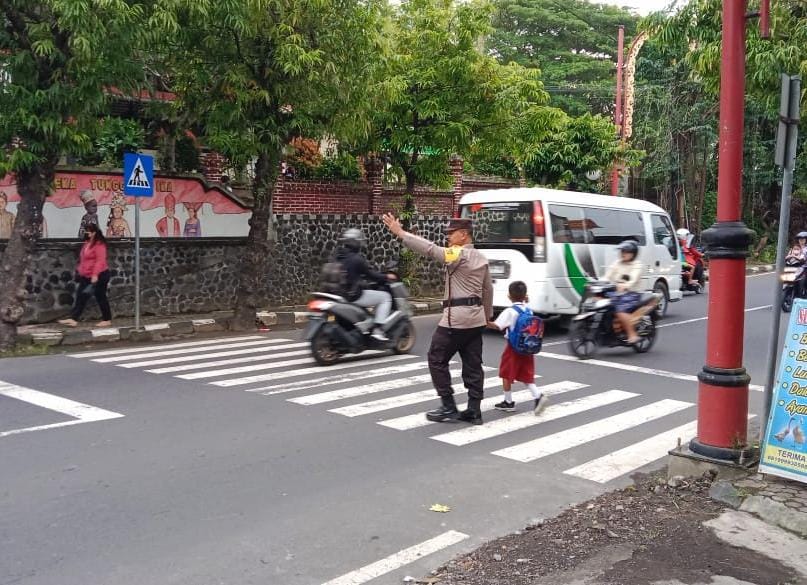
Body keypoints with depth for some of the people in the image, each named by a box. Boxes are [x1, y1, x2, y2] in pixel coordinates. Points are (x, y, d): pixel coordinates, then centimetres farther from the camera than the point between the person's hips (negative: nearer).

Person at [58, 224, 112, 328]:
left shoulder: (99, 244, -15)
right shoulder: (87, 243, 15)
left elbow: (100, 261, -23)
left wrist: (95, 274, -29)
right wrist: (81, 272, 24)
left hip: (99, 275, -9)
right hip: (87, 276, 9)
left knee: (101, 297, 0)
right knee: (81, 297, 4)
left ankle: (107, 320, 12)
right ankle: (73, 319, 4)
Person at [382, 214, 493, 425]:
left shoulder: (458, 255, -13)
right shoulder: (481, 258, 13)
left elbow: (429, 248, -24)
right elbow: (488, 290, 19)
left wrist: (400, 233, -24)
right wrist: (487, 315, 29)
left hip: (456, 317, -9)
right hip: (476, 318, 9)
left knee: (437, 360, 3)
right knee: (473, 364, 9)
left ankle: (448, 407, 3)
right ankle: (474, 411, 10)